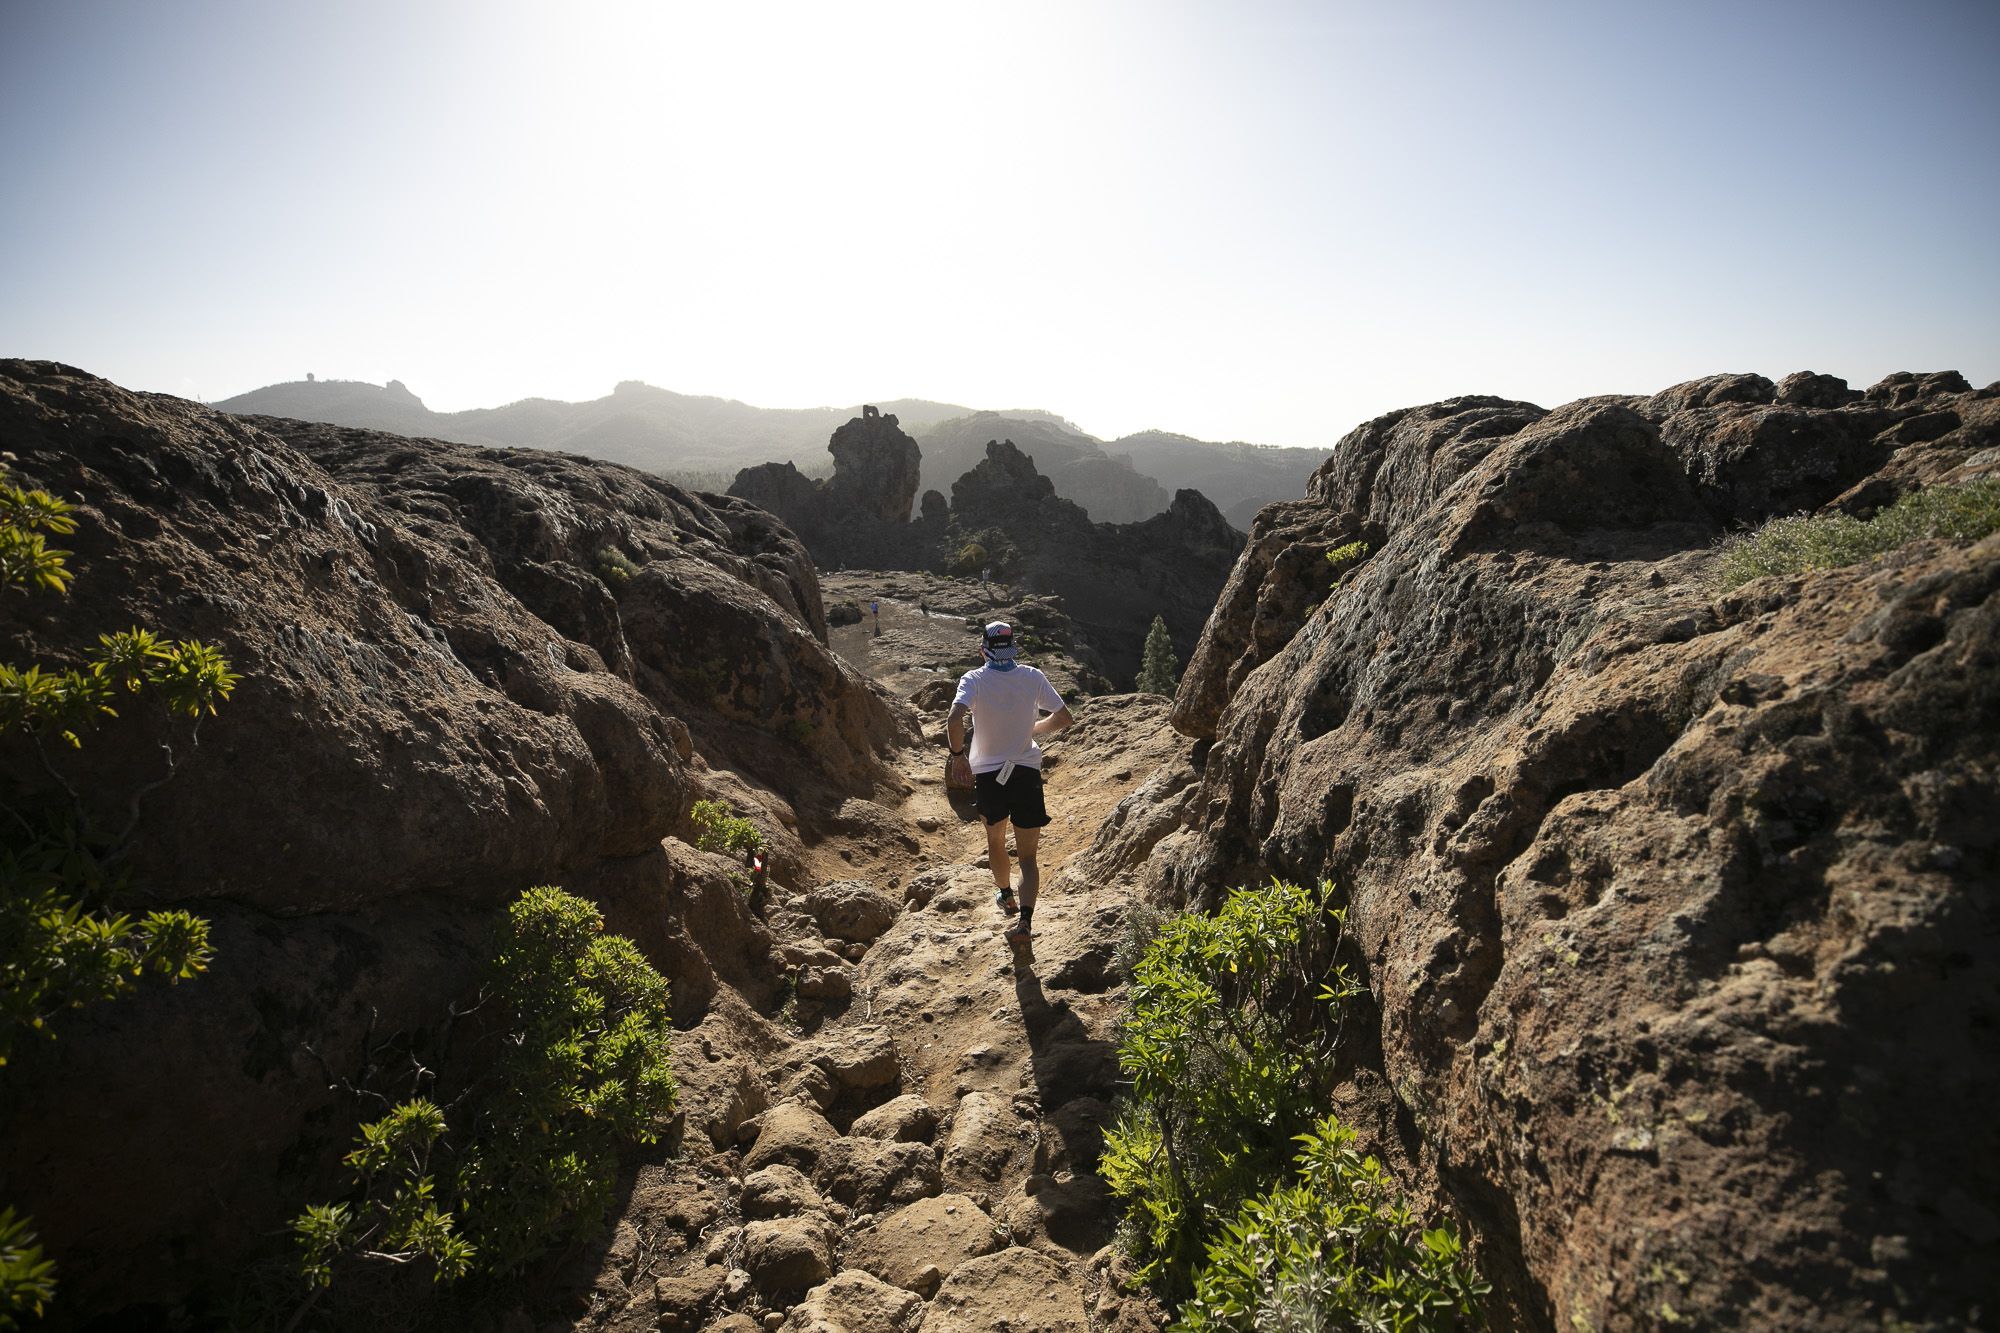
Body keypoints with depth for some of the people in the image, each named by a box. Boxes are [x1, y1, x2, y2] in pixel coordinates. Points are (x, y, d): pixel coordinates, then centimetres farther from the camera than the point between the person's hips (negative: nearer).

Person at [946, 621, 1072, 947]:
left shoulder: (974, 679, -11)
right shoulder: (1032, 677, -5)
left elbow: (954, 719, -28)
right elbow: (1064, 718, 0)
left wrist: (958, 754, -11)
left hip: (988, 773, 0)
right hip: (1027, 773, 0)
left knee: (995, 840, 27)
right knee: (1027, 856, 6)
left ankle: (1005, 895, 46)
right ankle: (1025, 921, -8)